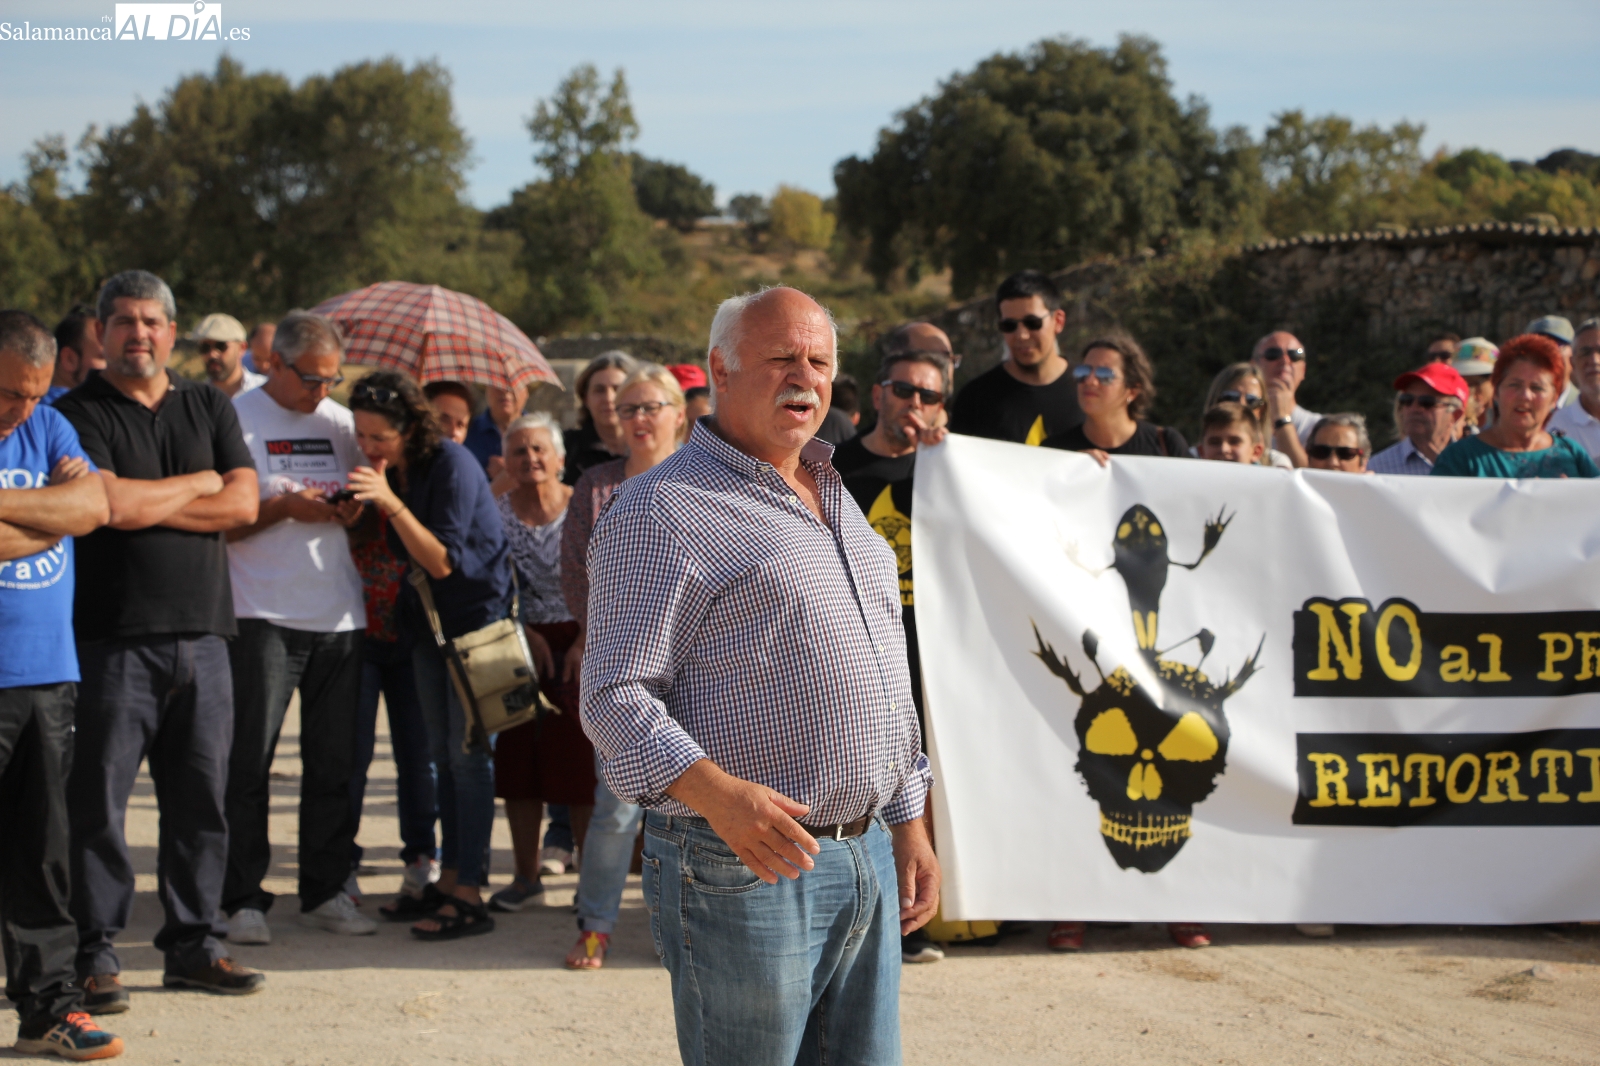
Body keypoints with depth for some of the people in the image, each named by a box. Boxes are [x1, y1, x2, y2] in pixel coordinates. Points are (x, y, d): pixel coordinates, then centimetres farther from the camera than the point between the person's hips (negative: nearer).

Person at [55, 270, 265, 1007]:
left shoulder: (209, 407, 14)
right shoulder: (79, 413, 0)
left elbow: (243, 504, 3)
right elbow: (109, 504, -16)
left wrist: (146, 503, -7)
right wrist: (196, 485, -2)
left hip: (202, 634, 5)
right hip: (114, 638, -4)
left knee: (201, 800, 7)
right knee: (100, 801, -2)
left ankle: (191, 943, 17)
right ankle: (96, 952, 7)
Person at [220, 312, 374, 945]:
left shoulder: (340, 421, 13)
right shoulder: (236, 419, -2)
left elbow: (365, 493, 22)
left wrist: (355, 506, -1)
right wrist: (283, 507, -16)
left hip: (340, 615, 5)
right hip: (263, 614, -5)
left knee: (335, 765, 7)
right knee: (250, 764, -4)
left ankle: (325, 892, 16)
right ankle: (244, 899, 3)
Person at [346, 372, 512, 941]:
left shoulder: (452, 465, -20)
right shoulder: (387, 470, 3)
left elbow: (443, 562, -25)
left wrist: (390, 502, -32)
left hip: (478, 612, -8)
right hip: (430, 618, 8)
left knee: (468, 752, -8)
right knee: (441, 752, 10)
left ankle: (469, 894, -7)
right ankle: (449, 877, 16)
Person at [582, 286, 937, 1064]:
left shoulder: (836, 499, 18)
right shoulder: (661, 512, -9)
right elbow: (614, 698, -16)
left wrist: (909, 824, 20)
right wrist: (719, 795, -31)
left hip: (868, 858, 8)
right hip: (743, 868, -8)